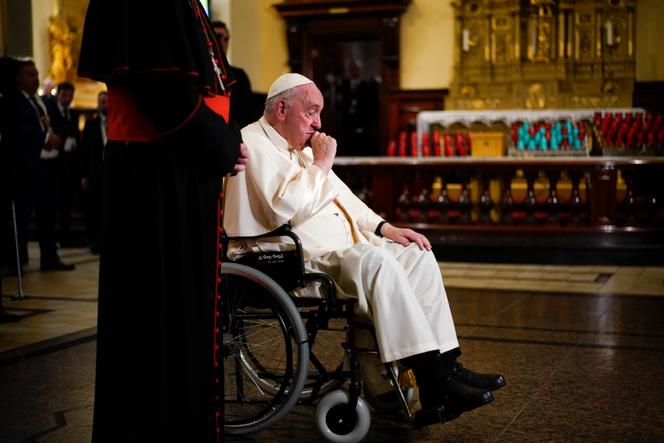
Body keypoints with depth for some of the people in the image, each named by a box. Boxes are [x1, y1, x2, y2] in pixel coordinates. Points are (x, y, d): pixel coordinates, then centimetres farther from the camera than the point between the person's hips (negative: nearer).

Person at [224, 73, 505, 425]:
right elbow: (288, 206, -24)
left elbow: (340, 196, 26)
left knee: (417, 255, -1)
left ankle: (445, 364, -6)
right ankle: (433, 382, -29)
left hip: (339, 248, 11)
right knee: (377, 263, -32)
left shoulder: (299, 147, 22)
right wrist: (322, 162, -11)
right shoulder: (254, 143, -9)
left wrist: (384, 228, 13)